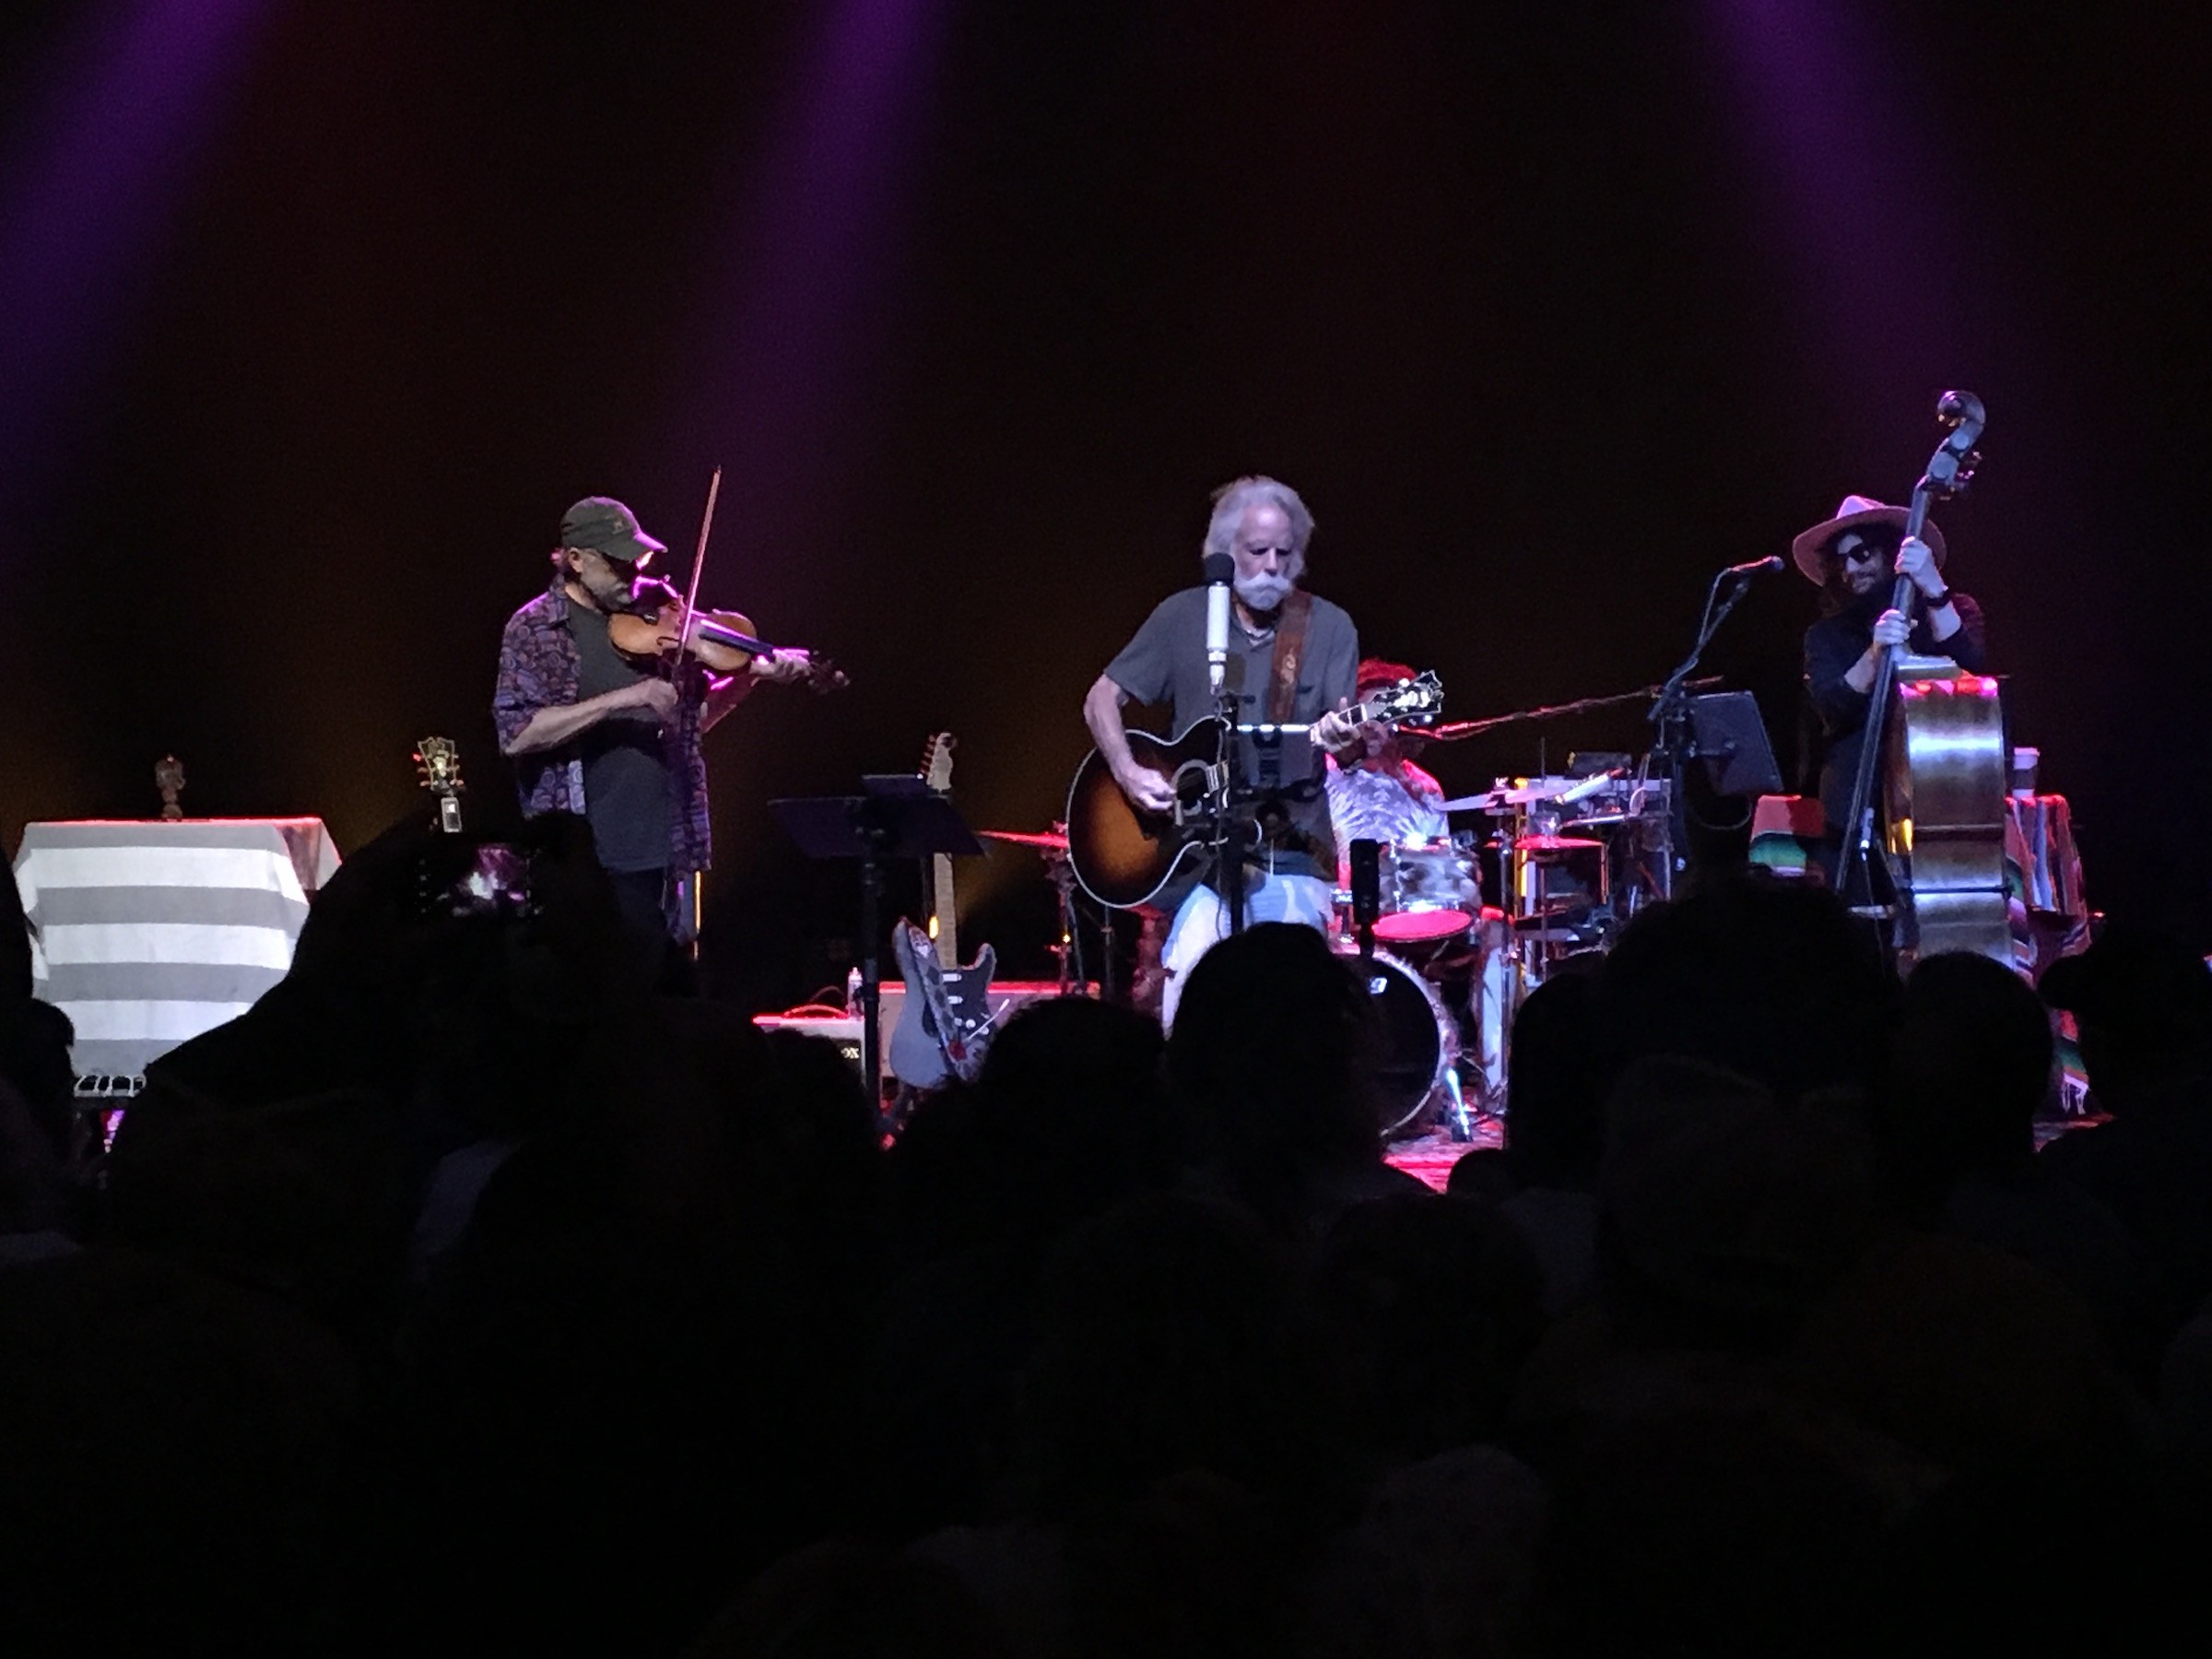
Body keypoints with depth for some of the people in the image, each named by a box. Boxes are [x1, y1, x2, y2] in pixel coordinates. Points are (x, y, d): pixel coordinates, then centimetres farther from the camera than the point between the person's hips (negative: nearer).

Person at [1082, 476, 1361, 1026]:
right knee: (1193, 955, -21)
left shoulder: (1328, 627, 3)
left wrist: (1339, 738, -27)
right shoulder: (1183, 616, 5)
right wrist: (1128, 772, -9)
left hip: (1291, 852, 0)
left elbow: (1345, 731, -3)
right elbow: (1101, 699, 8)